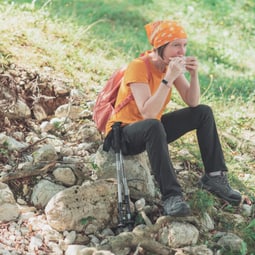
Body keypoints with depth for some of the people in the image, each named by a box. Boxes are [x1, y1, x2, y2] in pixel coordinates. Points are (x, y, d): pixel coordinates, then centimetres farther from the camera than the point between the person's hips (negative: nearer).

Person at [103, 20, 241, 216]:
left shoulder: (172, 64, -3)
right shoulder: (138, 67, -25)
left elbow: (193, 104, -3)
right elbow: (148, 114, -36)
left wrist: (194, 75, -19)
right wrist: (169, 77, -37)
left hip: (152, 132, 8)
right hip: (123, 134, -8)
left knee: (204, 113, -1)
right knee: (153, 126, -40)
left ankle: (214, 177, 1)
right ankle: (171, 196, -39)